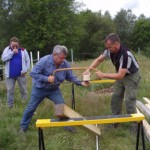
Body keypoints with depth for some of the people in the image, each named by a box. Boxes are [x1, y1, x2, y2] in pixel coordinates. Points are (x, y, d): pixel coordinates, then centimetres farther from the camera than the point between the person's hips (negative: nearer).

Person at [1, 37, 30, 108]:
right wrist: (12, 52, -19)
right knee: (10, 90, 5)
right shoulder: (7, 49, 1)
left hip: (21, 74, 0)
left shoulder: (23, 50, -1)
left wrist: (25, 70, -7)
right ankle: (10, 106, 16)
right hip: (10, 74, 0)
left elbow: (27, 61, 3)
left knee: (23, 89, 10)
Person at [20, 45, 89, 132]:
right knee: (31, 108, 8)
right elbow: (33, 73, -26)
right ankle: (24, 126, 28)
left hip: (54, 89, 3)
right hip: (39, 88, -3)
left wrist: (81, 83, -23)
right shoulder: (44, 61, -28)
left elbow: (71, 77, -7)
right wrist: (47, 79, -34)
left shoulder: (65, 64, -16)